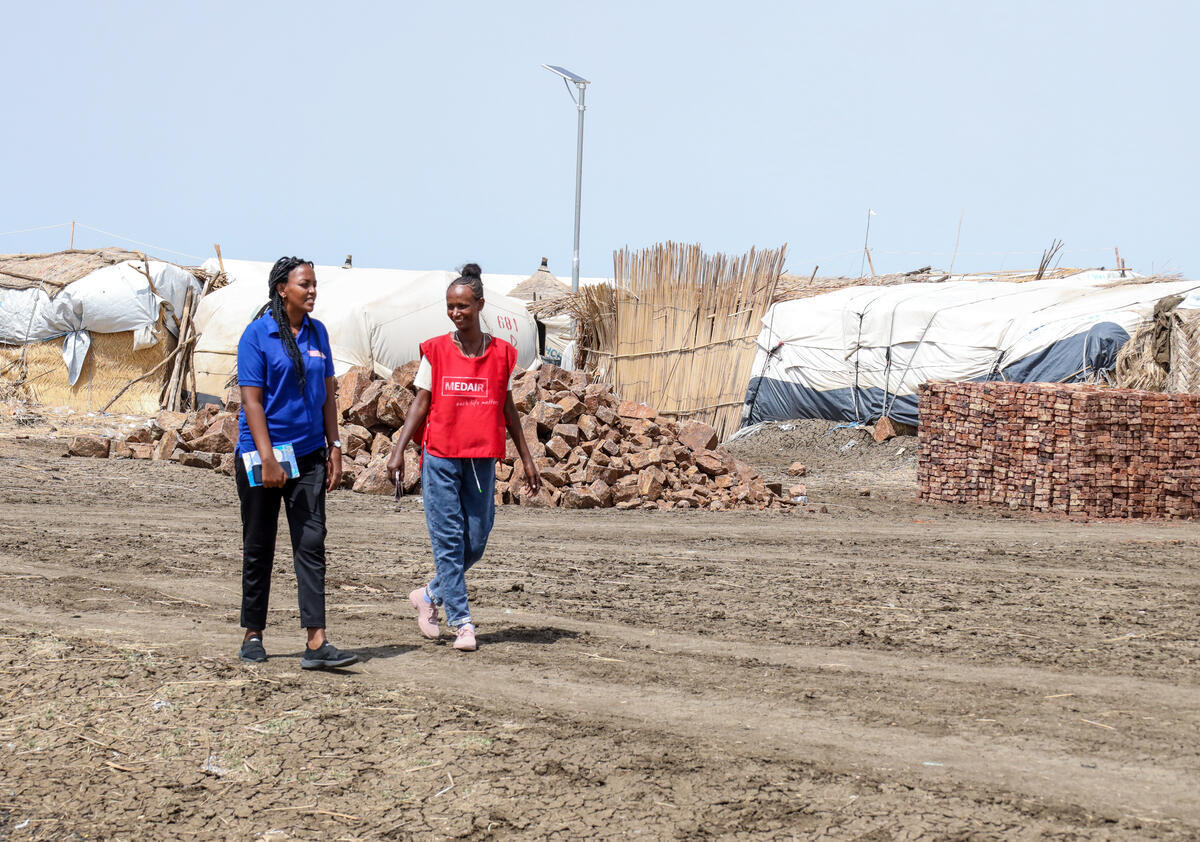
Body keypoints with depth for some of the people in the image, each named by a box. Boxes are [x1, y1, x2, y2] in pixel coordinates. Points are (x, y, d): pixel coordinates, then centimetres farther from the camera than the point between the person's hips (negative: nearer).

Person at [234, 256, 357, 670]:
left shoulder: (317, 332, 8)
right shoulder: (258, 334, -8)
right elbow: (252, 400, -11)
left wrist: (334, 447, 6)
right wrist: (267, 459, -17)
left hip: (309, 454, 4)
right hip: (260, 454, -4)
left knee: (311, 544, -4)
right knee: (259, 548, 6)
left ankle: (316, 643, -9)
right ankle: (253, 636, 19)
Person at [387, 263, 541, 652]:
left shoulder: (501, 354, 5)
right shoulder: (435, 351, 2)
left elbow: (508, 409, 12)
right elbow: (420, 404, 3)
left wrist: (527, 459, 13)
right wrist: (399, 450, -7)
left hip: (481, 460, 2)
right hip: (440, 458, -2)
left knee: (475, 543, 4)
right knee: (448, 541, -3)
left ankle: (429, 595, 27)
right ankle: (463, 623, 1)